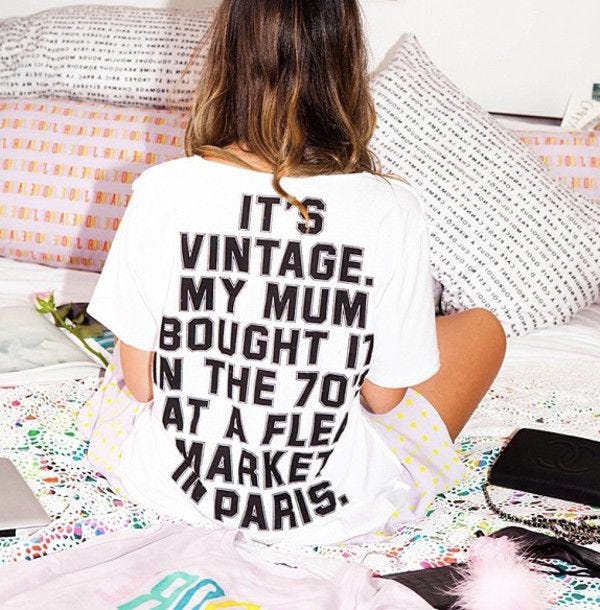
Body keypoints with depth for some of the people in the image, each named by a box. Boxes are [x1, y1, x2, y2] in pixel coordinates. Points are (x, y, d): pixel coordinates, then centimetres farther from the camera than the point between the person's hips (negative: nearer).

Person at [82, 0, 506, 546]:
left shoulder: (163, 190, -18)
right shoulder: (391, 210, -20)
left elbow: (139, 383, -9)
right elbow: (383, 397, -9)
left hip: (170, 483, 3)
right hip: (328, 513, -2)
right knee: (482, 327, 20)